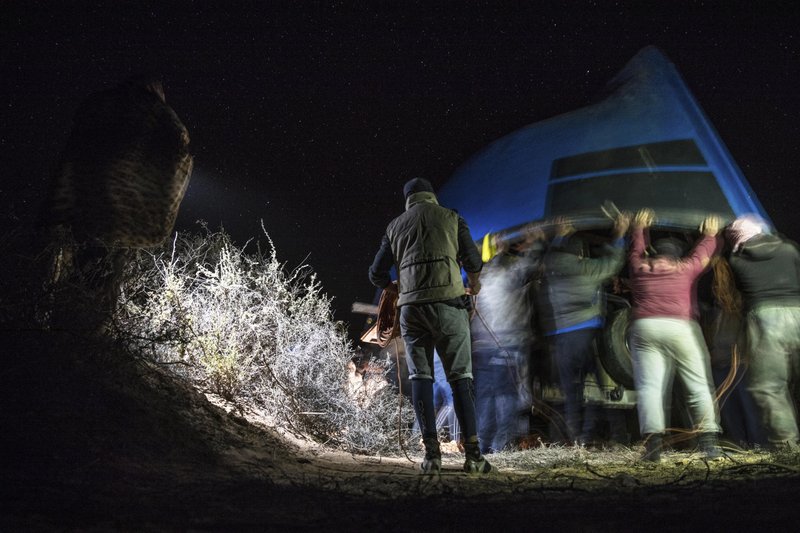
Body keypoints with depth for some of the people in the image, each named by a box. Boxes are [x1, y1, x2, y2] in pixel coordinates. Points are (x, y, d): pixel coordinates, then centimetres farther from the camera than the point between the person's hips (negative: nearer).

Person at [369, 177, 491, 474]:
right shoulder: (451, 217, 13)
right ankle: (473, 454, -2)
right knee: (460, 375, 2)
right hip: (448, 302, -1)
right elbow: (472, 261, 4)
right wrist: (474, 283, 25)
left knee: (420, 375, 6)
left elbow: (377, 275, 16)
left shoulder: (395, 226, 18)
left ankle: (431, 453, 0)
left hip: (411, 306, 2)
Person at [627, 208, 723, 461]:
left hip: (644, 328, 1)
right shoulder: (686, 267, 12)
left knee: (649, 386, -5)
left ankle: (653, 444, -15)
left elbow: (636, 248, 36)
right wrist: (710, 234, 48)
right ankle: (709, 443, -1)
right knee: (699, 386, 5)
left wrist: (639, 228, 52)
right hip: (682, 328, -1)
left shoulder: (639, 266, 16)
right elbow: (704, 251, 30)